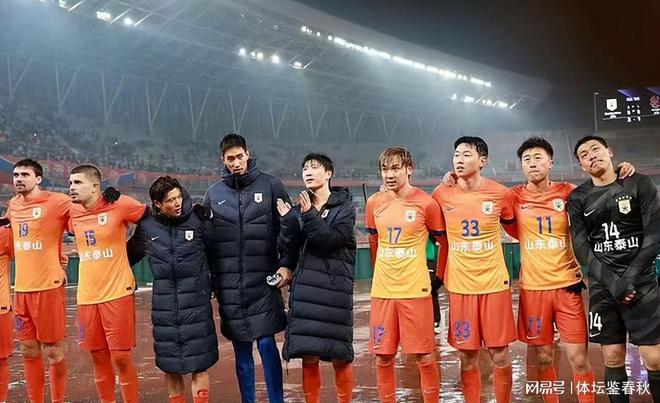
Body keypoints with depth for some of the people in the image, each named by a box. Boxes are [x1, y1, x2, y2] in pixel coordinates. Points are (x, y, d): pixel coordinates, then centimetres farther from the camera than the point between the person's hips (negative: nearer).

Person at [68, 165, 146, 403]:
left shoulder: (119, 205, -10)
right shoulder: (72, 212, 6)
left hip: (118, 293, -5)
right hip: (87, 297, 5)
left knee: (121, 357, -2)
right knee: (98, 356, 11)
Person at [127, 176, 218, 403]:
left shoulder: (197, 220, -5)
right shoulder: (147, 226, 1)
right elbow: (131, 254, 17)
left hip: (196, 303, -2)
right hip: (164, 305, 2)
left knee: (199, 363, 1)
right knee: (169, 364, 10)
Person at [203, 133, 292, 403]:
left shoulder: (271, 186, 0)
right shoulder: (214, 193, 6)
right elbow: (204, 238, 11)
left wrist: (286, 264, -7)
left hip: (263, 282, -2)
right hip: (229, 286, 2)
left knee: (267, 344, -2)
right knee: (241, 351, 10)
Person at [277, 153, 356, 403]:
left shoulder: (344, 206, 3)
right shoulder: (300, 207, 13)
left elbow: (332, 240, -11)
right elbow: (289, 250, 7)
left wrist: (309, 215, -16)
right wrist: (288, 220, -7)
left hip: (335, 287, -3)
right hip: (305, 288, 3)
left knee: (339, 356, 0)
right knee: (308, 356, 3)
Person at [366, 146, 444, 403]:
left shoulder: (426, 203, -6)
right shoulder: (374, 203, 5)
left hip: (415, 290, -3)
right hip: (382, 291, 4)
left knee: (424, 357, 3)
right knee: (383, 357, 9)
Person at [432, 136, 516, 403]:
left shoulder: (500, 194, -3)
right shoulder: (442, 195, -2)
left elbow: (514, 228, 14)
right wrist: (439, 275, 9)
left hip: (495, 284, 0)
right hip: (460, 286, 1)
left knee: (500, 354, 5)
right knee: (468, 356, 7)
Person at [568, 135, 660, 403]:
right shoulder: (578, 198, 5)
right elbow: (581, 248, 0)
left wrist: (629, 277, -12)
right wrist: (612, 282, -12)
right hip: (602, 287, 1)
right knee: (613, 358, 2)